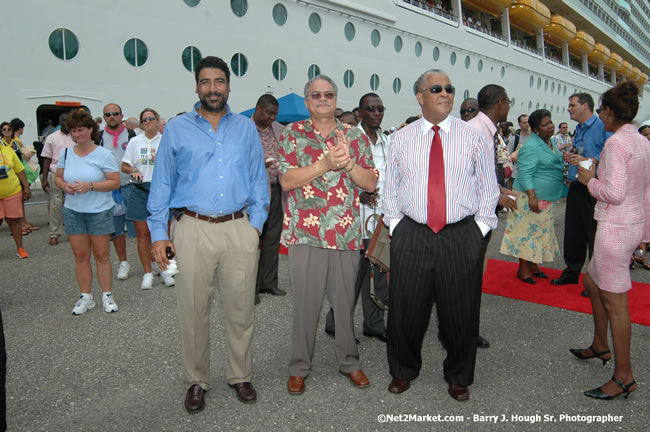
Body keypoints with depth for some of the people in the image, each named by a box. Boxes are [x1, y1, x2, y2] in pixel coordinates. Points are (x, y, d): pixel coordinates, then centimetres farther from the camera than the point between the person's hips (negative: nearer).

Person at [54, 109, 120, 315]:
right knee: (80, 256, 8)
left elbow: (115, 182, -10)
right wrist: (64, 185, -9)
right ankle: (86, 297, 18)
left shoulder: (103, 155, -7)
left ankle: (107, 295, 15)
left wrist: (90, 186, -22)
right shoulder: (66, 153, 6)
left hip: (100, 211, -3)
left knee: (101, 255, 4)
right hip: (72, 211, 4)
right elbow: (58, 177, 14)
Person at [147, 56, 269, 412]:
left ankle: (240, 376, 27)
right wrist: (158, 234, 0)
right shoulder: (177, 129, 7)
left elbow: (258, 180, 10)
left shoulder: (246, 128, 11)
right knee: (193, 311, 7)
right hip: (193, 229, -1)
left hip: (239, 229, 1)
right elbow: (162, 183, 6)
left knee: (241, 310, 9)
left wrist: (256, 223, 0)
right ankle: (196, 381, 24)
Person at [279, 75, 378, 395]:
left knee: (346, 300, 12)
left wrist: (347, 163, -15)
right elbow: (287, 181, -9)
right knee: (305, 302, 6)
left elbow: (371, 183, 3)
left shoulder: (355, 136, 8)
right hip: (305, 233, -2)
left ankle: (349, 361, 31)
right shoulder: (293, 134, 3)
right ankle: (299, 367, 24)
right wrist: (326, 163, -19)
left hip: (346, 233, 2)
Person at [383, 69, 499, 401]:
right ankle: (403, 371, 33)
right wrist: (396, 225, 3)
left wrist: (480, 229, -1)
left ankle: (458, 377, 33)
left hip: (463, 237, 0)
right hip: (411, 236, 1)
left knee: (461, 313, 9)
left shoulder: (473, 137, 5)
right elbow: (390, 188, 10)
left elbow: (488, 187, 7)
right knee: (405, 311, 9)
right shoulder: (401, 139, 7)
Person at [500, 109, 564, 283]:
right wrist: (532, 196, -29)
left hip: (546, 198, 10)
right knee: (527, 230, -3)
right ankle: (523, 269, 6)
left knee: (539, 231, 15)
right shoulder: (531, 147, -18)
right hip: (531, 196, -9)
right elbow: (525, 174, -24)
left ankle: (533, 265, 27)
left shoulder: (551, 142, 12)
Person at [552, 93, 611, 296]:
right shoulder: (578, 130, 17)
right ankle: (572, 272, 30)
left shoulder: (602, 126, -11)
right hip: (576, 188, 9)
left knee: (594, 236, -1)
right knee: (573, 233, 16)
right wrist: (569, 158, 7)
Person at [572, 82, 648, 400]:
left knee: (614, 300, 0)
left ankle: (624, 376, 11)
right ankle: (600, 347, 38)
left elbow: (614, 193, -23)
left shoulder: (616, 142, -17)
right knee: (592, 282, 23)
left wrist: (590, 180, -5)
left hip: (615, 227, -10)